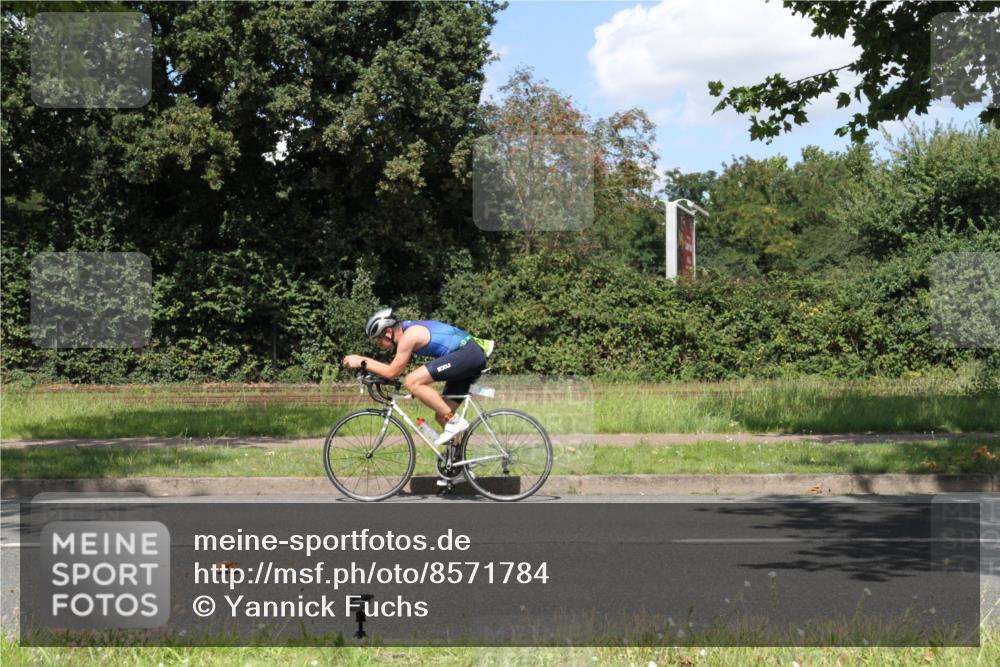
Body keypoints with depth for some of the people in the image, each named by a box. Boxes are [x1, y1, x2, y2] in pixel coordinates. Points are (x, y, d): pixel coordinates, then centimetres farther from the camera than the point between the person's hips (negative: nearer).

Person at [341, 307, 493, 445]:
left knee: (412, 382, -19)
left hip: (467, 354, -11)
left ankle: (454, 422, -16)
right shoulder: (409, 329, 16)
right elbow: (396, 368, 23)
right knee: (442, 416, 11)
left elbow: (392, 372, -11)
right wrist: (363, 359, 19)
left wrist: (362, 363, -4)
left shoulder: (408, 336, -13)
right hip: (474, 357, 11)